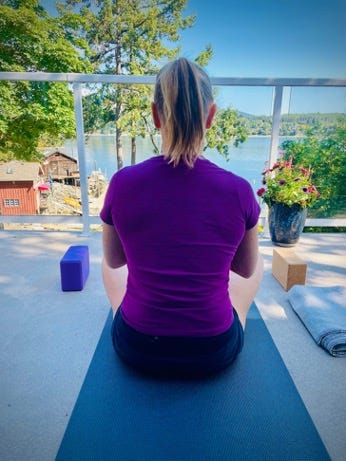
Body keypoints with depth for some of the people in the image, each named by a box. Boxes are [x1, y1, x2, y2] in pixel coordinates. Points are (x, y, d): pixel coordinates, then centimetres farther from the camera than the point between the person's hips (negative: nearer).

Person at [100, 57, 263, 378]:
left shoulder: (122, 184, -18)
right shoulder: (239, 191, -17)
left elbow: (114, 260, 1)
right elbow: (246, 270, 0)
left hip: (137, 349, 1)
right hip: (215, 352, 1)